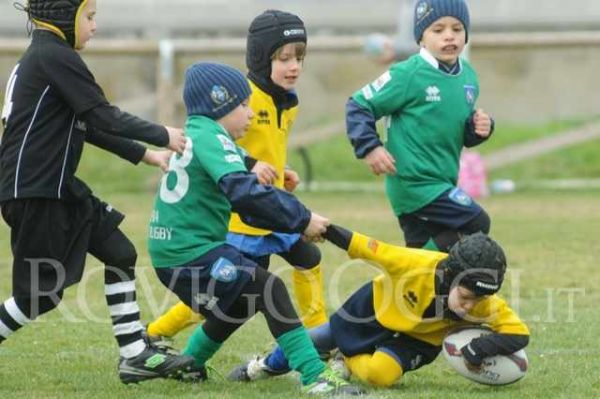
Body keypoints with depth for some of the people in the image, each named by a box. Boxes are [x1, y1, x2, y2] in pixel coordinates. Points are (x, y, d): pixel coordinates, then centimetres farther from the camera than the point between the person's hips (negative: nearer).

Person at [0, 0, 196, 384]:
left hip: (57, 187, 10)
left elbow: (90, 125, 20)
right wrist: (163, 135, -4)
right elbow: (104, 117, -16)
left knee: (119, 253, 11)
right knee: (41, 292, -5)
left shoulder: (44, 58, 16)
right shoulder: (56, 57, -15)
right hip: (33, 191, -10)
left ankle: (135, 356, 12)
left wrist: (145, 155, 18)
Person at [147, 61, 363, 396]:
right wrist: (301, 219, -20)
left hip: (172, 255, 10)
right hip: (192, 255, -10)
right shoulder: (211, 138, -13)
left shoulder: (196, 135, 17)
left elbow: (245, 197, 17)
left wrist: (300, 220, 6)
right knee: (271, 290, -15)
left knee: (241, 302, 28)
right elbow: (244, 192, -28)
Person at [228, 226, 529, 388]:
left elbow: (518, 334, -33)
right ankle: (268, 366, 48)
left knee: (380, 373, -26)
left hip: (419, 339, 0)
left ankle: (347, 365, 13)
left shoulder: (486, 304, -35)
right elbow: (364, 247, -33)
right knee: (324, 338, 16)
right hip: (379, 304, 0)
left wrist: (480, 347, -48)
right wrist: (322, 228, -33)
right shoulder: (419, 265, -41)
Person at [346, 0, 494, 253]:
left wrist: (479, 129, -2)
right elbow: (358, 106, -7)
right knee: (476, 224, -15)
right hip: (413, 182, -8)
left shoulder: (468, 77, 8)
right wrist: (369, 148, -18)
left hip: (442, 182, 8)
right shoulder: (409, 75, -13)